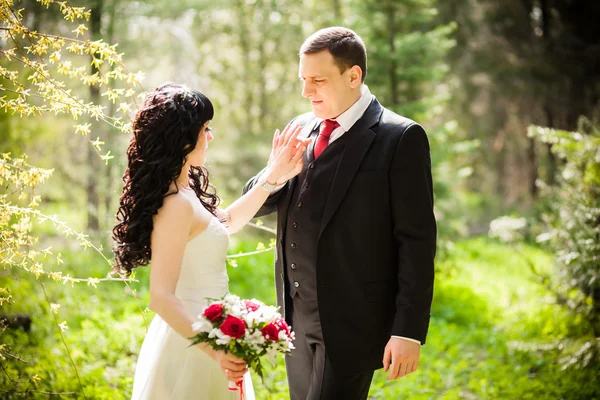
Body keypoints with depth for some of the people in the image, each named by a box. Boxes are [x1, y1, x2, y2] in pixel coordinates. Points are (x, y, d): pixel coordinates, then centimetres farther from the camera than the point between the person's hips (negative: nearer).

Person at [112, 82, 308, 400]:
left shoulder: (185, 192, 6)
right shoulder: (177, 204, -23)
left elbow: (226, 222, 24)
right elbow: (162, 297, -28)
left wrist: (272, 178, 16)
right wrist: (214, 351, -35)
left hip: (195, 330, 10)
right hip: (192, 340, -10)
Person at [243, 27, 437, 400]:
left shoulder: (401, 138, -10)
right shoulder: (302, 128, 10)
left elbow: (417, 240, -12)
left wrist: (409, 330, -15)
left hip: (351, 322, -7)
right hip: (298, 318, 7)